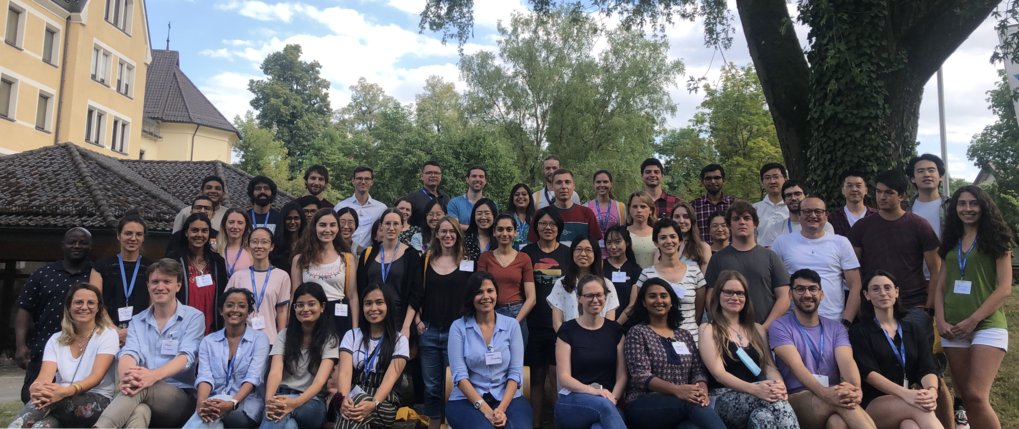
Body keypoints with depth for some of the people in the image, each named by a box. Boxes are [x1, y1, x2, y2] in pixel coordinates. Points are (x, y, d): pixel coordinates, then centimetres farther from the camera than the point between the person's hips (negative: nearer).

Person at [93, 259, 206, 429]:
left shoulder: (193, 317, 4)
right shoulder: (137, 321, 16)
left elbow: (187, 356, -12)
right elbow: (129, 353, -4)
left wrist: (154, 375, -36)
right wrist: (126, 377, -32)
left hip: (180, 396, -2)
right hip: (144, 396, 2)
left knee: (141, 388, -38)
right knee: (139, 410, -40)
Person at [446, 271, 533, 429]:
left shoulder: (512, 325, 5)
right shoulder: (458, 327, 0)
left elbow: (515, 372, 1)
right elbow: (459, 374, -6)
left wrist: (501, 408, -15)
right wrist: (486, 410, -17)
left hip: (507, 397, 2)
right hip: (467, 399, -1)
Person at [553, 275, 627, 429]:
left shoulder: (615, 330, 13)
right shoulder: (567, 330, 5)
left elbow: (622, 375, 8)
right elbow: (564, 377, -3)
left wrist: (613, 398, -14)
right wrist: (592, 391, -22)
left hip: (608, 403, 1)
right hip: (572, 402, -1)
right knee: (604, 405, -38)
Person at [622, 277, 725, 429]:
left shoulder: (684, 335, 20)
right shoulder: (637, 332, 3)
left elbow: (697, 372, 11)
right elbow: (641, 375, -10)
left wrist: (702, 392, -14)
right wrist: (676, 390, -27)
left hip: (682, 406, 4)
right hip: (643, 406, -3)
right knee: (692, 403, -36)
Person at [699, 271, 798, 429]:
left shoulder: (757, 329, 21)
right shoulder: (708, 330, 4)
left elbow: (769, 366, 11)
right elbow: (718, 373, -8)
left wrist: (779, 385, -15)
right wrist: (755, 389, -25)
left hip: (760, 396, 4)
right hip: (724, 401, -4)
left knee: (762, 416, -36)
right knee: (774, 400, -35)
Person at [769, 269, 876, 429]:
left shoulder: (836, 329, 15)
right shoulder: (780, 327, 2)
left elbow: (846, 361, -6)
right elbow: (796, 365, -15)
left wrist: (855, 388, -31)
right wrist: (823, 392, -36)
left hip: (832, 398, 3)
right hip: (796, 402, -2)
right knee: (840, 401, -35)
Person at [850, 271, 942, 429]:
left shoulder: (914, 331, 17)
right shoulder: (859, 332, 4)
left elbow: (927, 369, 3)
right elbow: (868, 372, -10)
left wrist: (932, 390, -23)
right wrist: (904, 393, -28)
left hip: (909, 403, 3)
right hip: (873, 405, -2)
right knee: (920, 410, -34)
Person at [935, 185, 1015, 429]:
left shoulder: (996, 239, 2)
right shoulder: (951, 242, 14)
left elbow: (1005, 288, -5)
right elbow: (940, 286, 13)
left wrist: (973, 320, -12)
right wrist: (941, 320, -2)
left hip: (987, 326, -5)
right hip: (953, 329, 5)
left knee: (975, 396, -15)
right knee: (965, 396, 8)